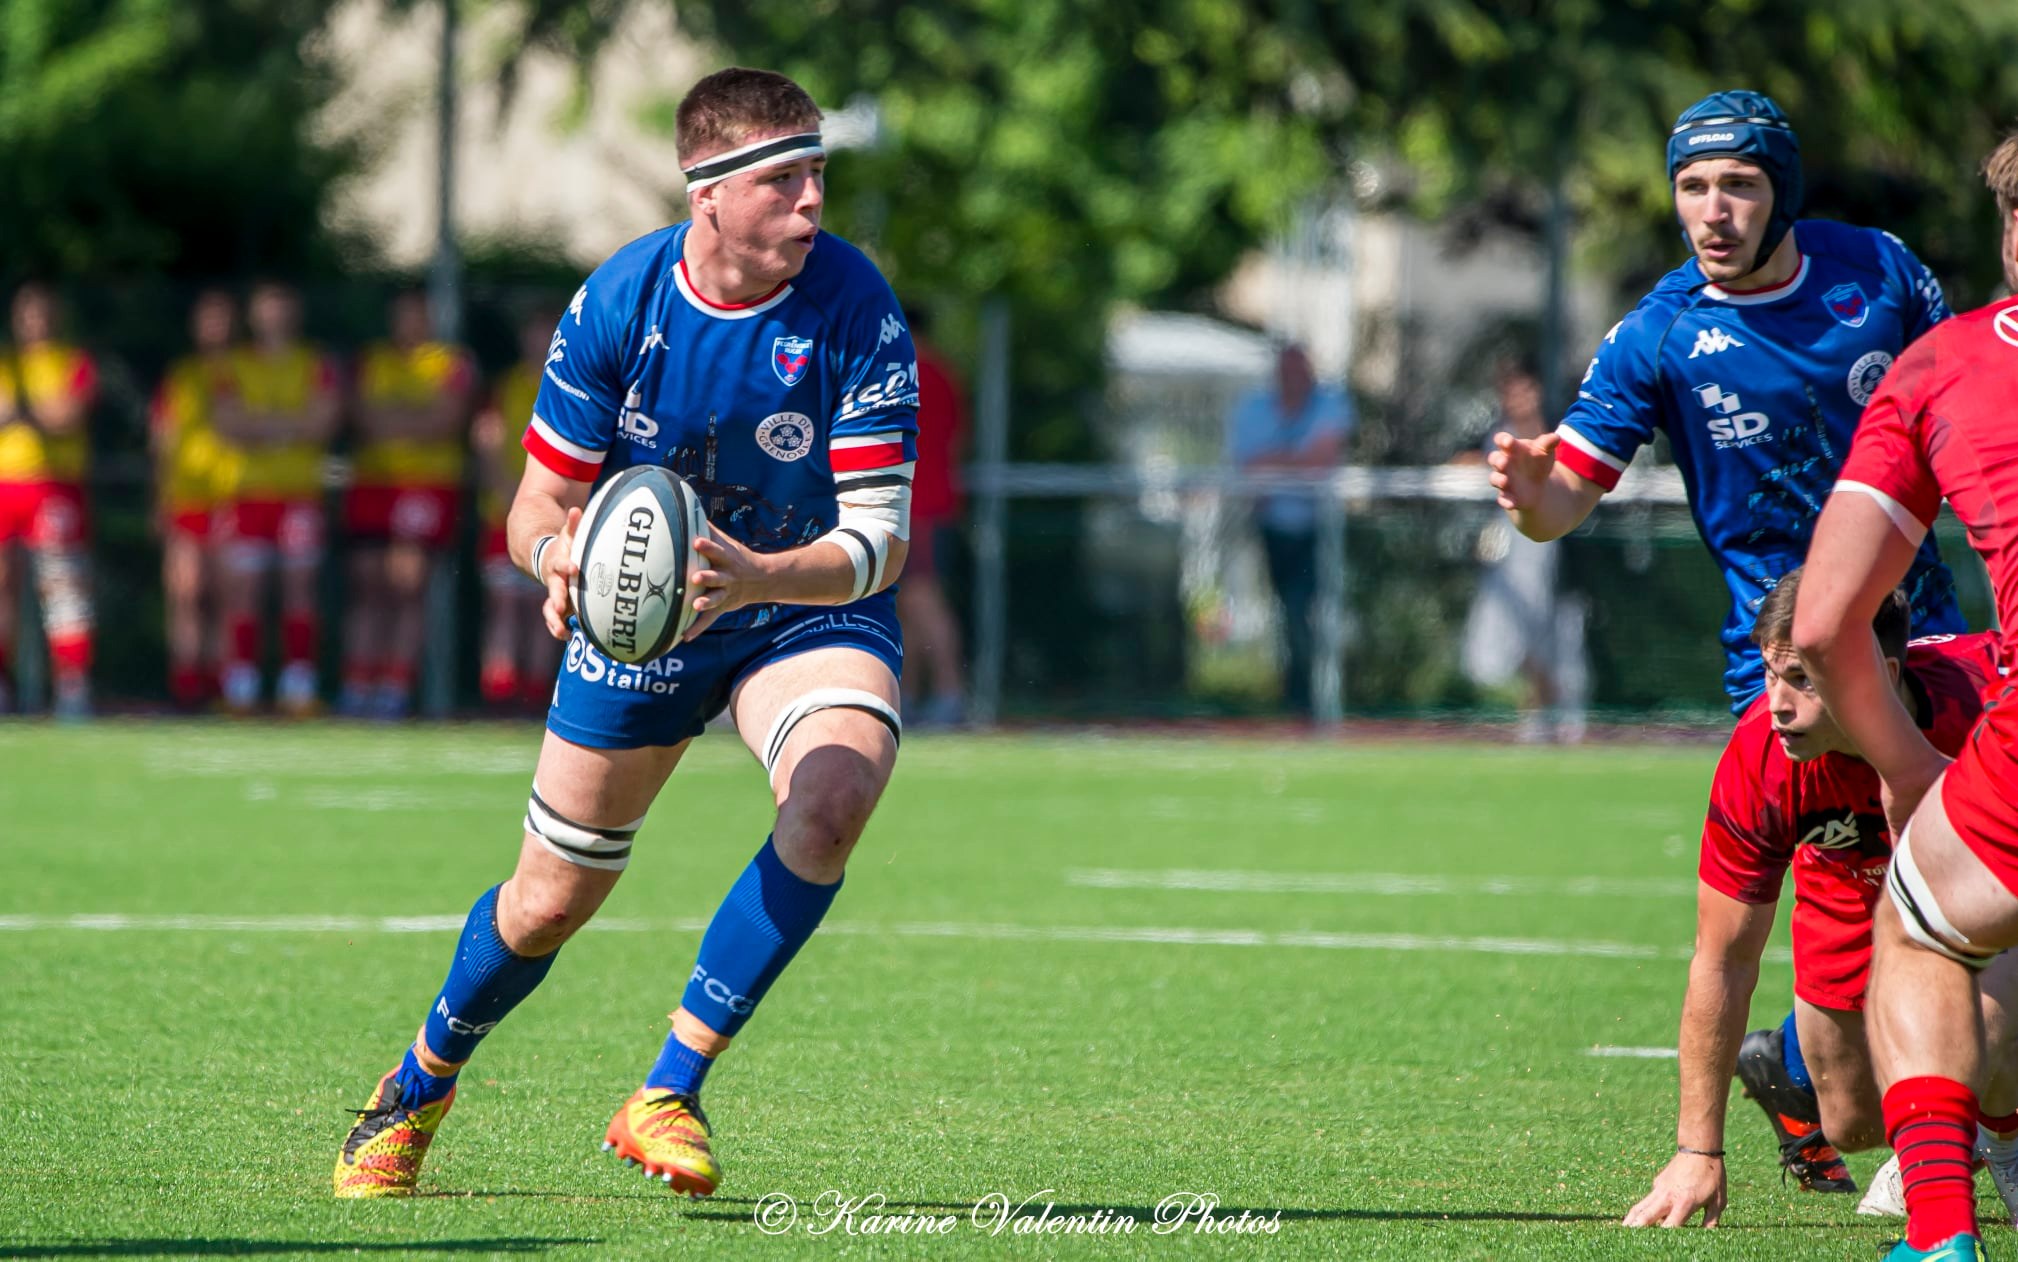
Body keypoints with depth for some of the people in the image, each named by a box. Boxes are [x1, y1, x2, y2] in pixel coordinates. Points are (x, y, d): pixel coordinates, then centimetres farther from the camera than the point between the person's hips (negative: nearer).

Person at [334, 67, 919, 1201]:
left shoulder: (855, 307, -23)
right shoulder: (619, 302, -18)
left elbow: (881, 538, -25)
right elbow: (540, 503, -10)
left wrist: (758, 577, -45)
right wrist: (556, 552, -36)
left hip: (812, 608, -1)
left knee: (834, 796, -33)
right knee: (550, 904, 8)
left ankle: (669, 1095, -19)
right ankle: (418, 1091, 40)